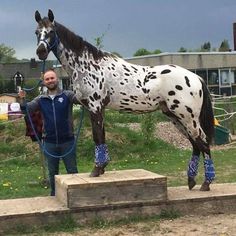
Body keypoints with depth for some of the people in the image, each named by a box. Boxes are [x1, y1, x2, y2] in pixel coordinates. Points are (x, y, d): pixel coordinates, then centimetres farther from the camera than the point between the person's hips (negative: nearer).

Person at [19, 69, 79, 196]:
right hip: (49, 142, 3)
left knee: (72, 171, 7)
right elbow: (27, 109, 5)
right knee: (52, 172, 15)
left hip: (67, 141, -3)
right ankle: (54, 196, 28)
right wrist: (22, 100, -15)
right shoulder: (40, 99, 6)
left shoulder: (67, 95, -3)